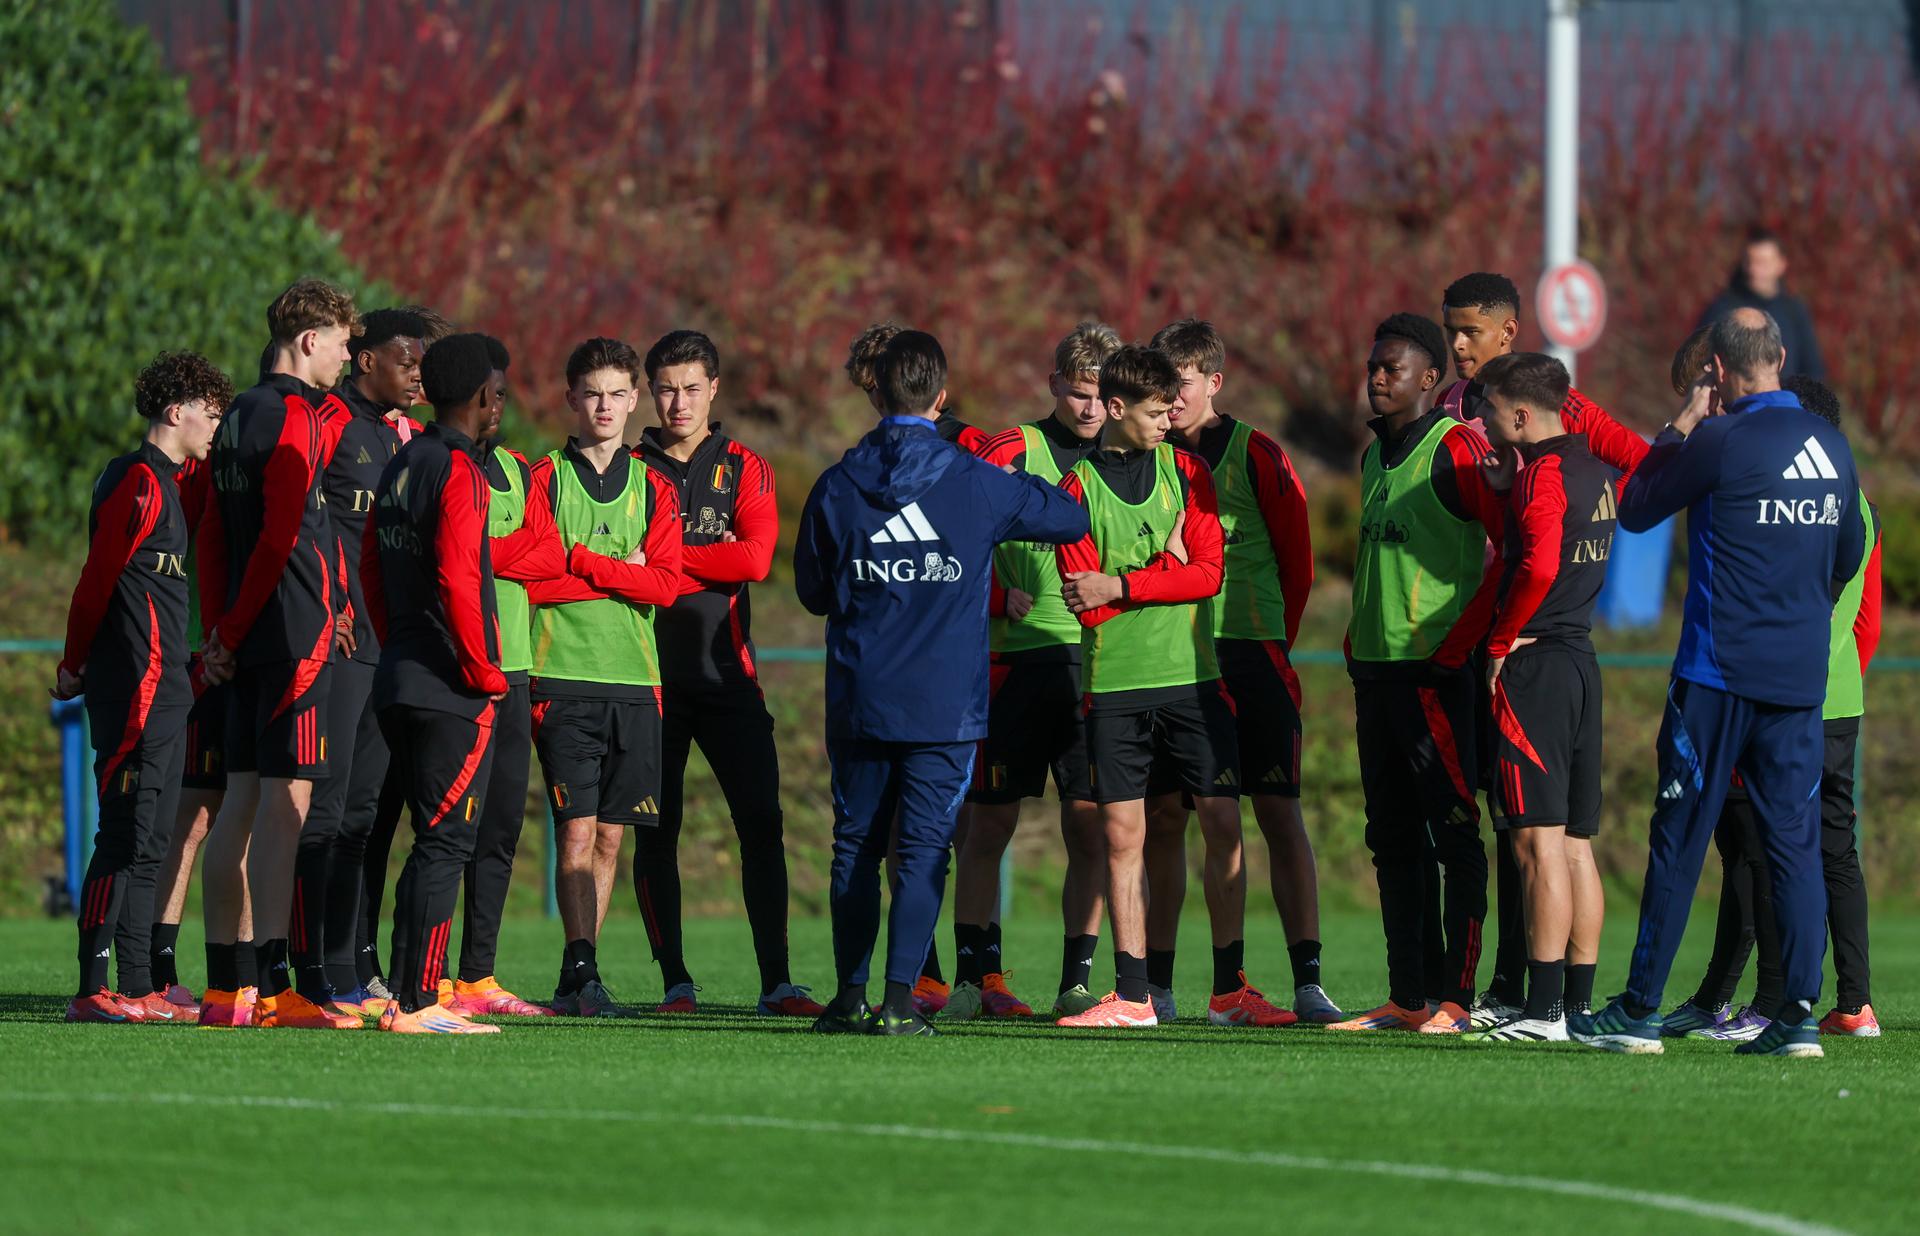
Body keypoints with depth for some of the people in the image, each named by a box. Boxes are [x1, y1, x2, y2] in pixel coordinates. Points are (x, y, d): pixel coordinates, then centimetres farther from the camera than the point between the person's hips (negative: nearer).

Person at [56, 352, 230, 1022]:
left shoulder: (164, 481, 20)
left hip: (163, 688, 10)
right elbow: (99, 576, -11)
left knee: (146, 842, 9)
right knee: (125, 835, -11)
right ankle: (93, 989, -12)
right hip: (137, 688, -10)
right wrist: (75, 666, -3)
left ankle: (138, 988, 11)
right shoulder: (141, 480, -11)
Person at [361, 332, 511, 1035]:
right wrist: (483, 673, -12)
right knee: (445, 843, -7)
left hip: (399, 681, 9)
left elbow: (370, 569, 19)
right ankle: (416, 1004, -10)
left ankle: (409, 995, 16)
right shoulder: (459, 473, -13)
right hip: (452, 693, -9)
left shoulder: (400, 467, 14)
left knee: (434, 840, 15)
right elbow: (457, 581, -20)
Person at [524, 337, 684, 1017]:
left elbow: (664, 583, -1)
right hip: (562, 678, -3)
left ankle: (576, 981, 8)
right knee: (578, 829, -12)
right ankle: (582, 970, -16)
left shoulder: (654, 488, 13)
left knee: (610, 834, 3)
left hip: (634, 680, 3)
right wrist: (619, 574, -4)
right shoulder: (544, 479, 5)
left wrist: (581, 562, -8)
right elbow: (529, 580, -5)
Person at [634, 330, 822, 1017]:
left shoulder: (744, 470, 9)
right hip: (652, 671, 0)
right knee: (655, 831, 1)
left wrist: (669, 556, -9)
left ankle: (776, 982, -2)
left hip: (728, 675, 1)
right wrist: (712, 564, -9)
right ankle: (675, 982, 9)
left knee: (762, 824, -5)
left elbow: (757, 558, -7)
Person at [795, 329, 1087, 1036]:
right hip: (947, 705, -2)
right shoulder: (978, 485, -5)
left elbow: (812, 592, 11)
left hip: (858, 703, 2)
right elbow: (1071, 520, 9)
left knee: (856, 844, 13)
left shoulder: (836, 488, 0)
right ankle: (899, 998, -11)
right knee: (924, 847, -2)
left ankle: (850, 995, 15)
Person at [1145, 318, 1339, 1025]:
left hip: (1251, 654, -3)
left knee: (1279, 814, -5)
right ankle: (1156, 984, 11)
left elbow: (1297, 558, 5)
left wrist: (1274, 639, 6)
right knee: (1164, 815, 5)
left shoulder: (1257, 458, -1)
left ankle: (1307, 982, -7)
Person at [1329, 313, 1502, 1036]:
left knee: (1454, 835, -6)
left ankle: (1456, 998, -7)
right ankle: (1407, 997, 13)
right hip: (1375, 670, 9)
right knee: (1393, 840, 10)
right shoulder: (1376, 454, 17)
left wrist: (1460, 643, -16)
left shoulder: (1454, 449, -10)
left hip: (1434, 671, -9)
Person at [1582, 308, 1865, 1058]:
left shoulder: (1721, 441, -12)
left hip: (1719, 673, -5)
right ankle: (1798, 1016, -2)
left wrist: (1681, 424, 7)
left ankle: (1639, 1011, 5)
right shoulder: (1831, 446, 7)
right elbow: (1849, 555, 19)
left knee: (1678, 842, 2)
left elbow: (1634, 510, 0)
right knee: (1795, 846, 4)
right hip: (1802, 679, 5)